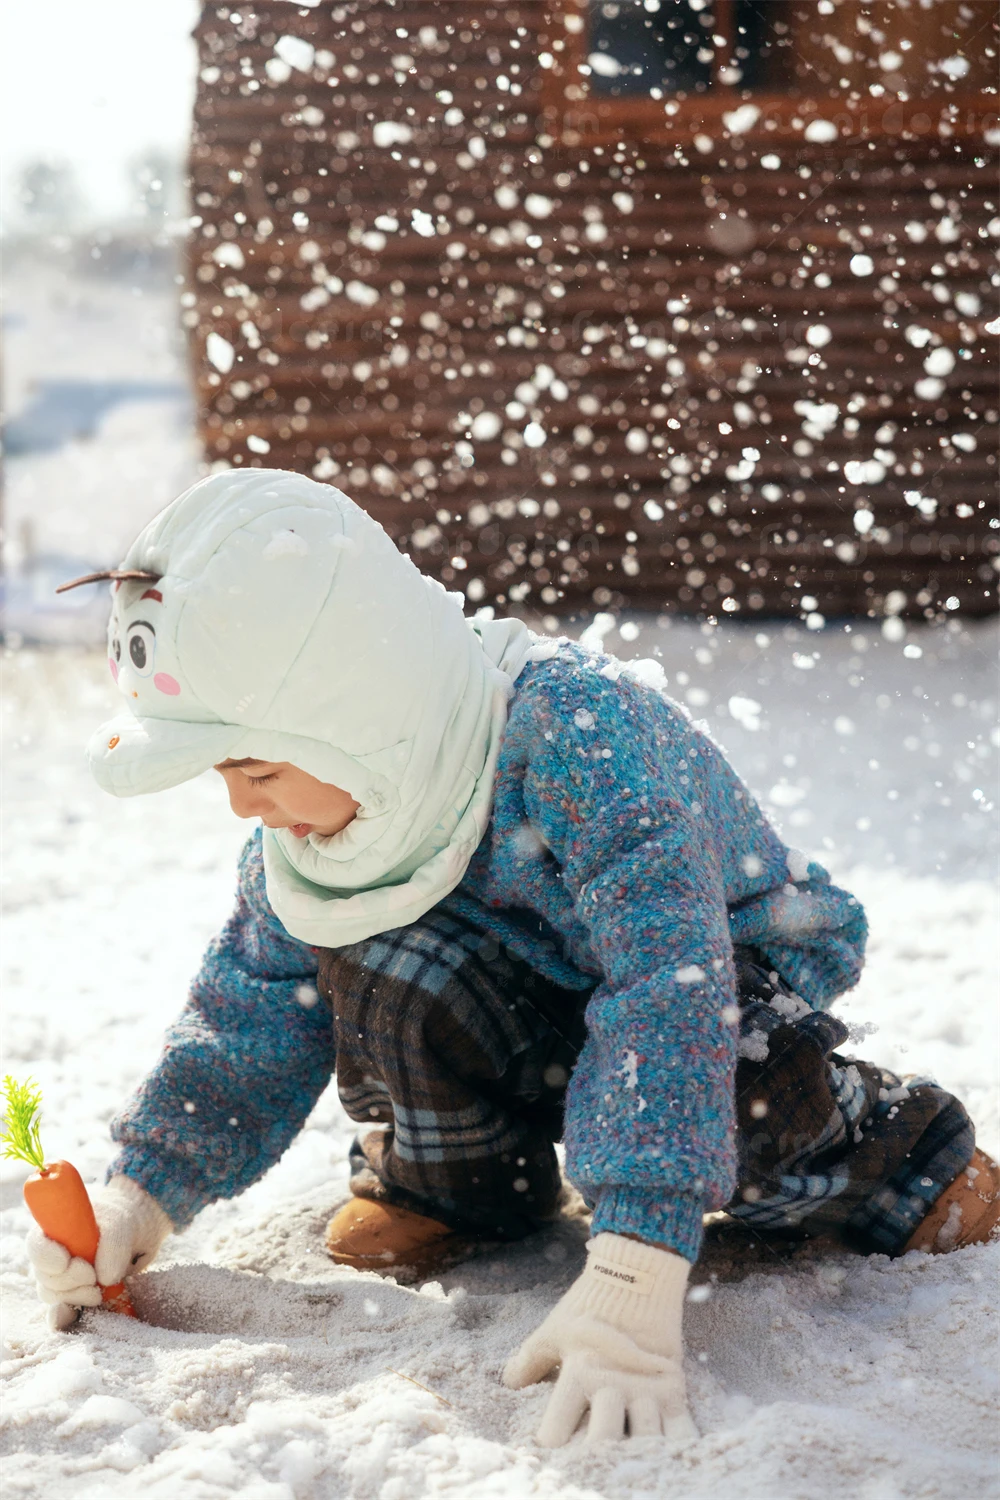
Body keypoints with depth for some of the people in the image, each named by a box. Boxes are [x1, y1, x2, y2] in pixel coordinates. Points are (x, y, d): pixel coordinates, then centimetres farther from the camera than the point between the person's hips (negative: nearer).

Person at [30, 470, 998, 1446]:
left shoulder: (574, 729, -36)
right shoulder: (311, 816, -14)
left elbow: (667, 985, -46)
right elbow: (250, 1022, 0)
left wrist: (628, 1277, -54)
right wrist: (143, 1195, -15)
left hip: (731, 973, -5)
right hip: (538, 1002, 5)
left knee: (739, 1097, -39)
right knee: (374, 952, -25)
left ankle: (879, 1154, -3)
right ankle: (451, 1184, 3)